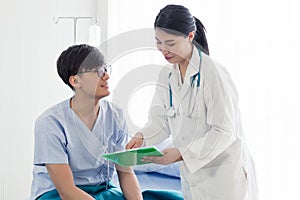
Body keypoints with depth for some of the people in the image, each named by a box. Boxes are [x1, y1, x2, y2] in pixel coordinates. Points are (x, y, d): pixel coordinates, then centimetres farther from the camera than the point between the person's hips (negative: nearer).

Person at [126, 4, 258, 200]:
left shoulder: (213, 73, -18)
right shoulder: (167, 75, 5)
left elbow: (224, 131, -20)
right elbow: (161, 120, 4)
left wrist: (181, 154, -27)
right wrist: (141, 137, -16)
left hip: (223, 174, -6)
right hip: (191, 172, 6)